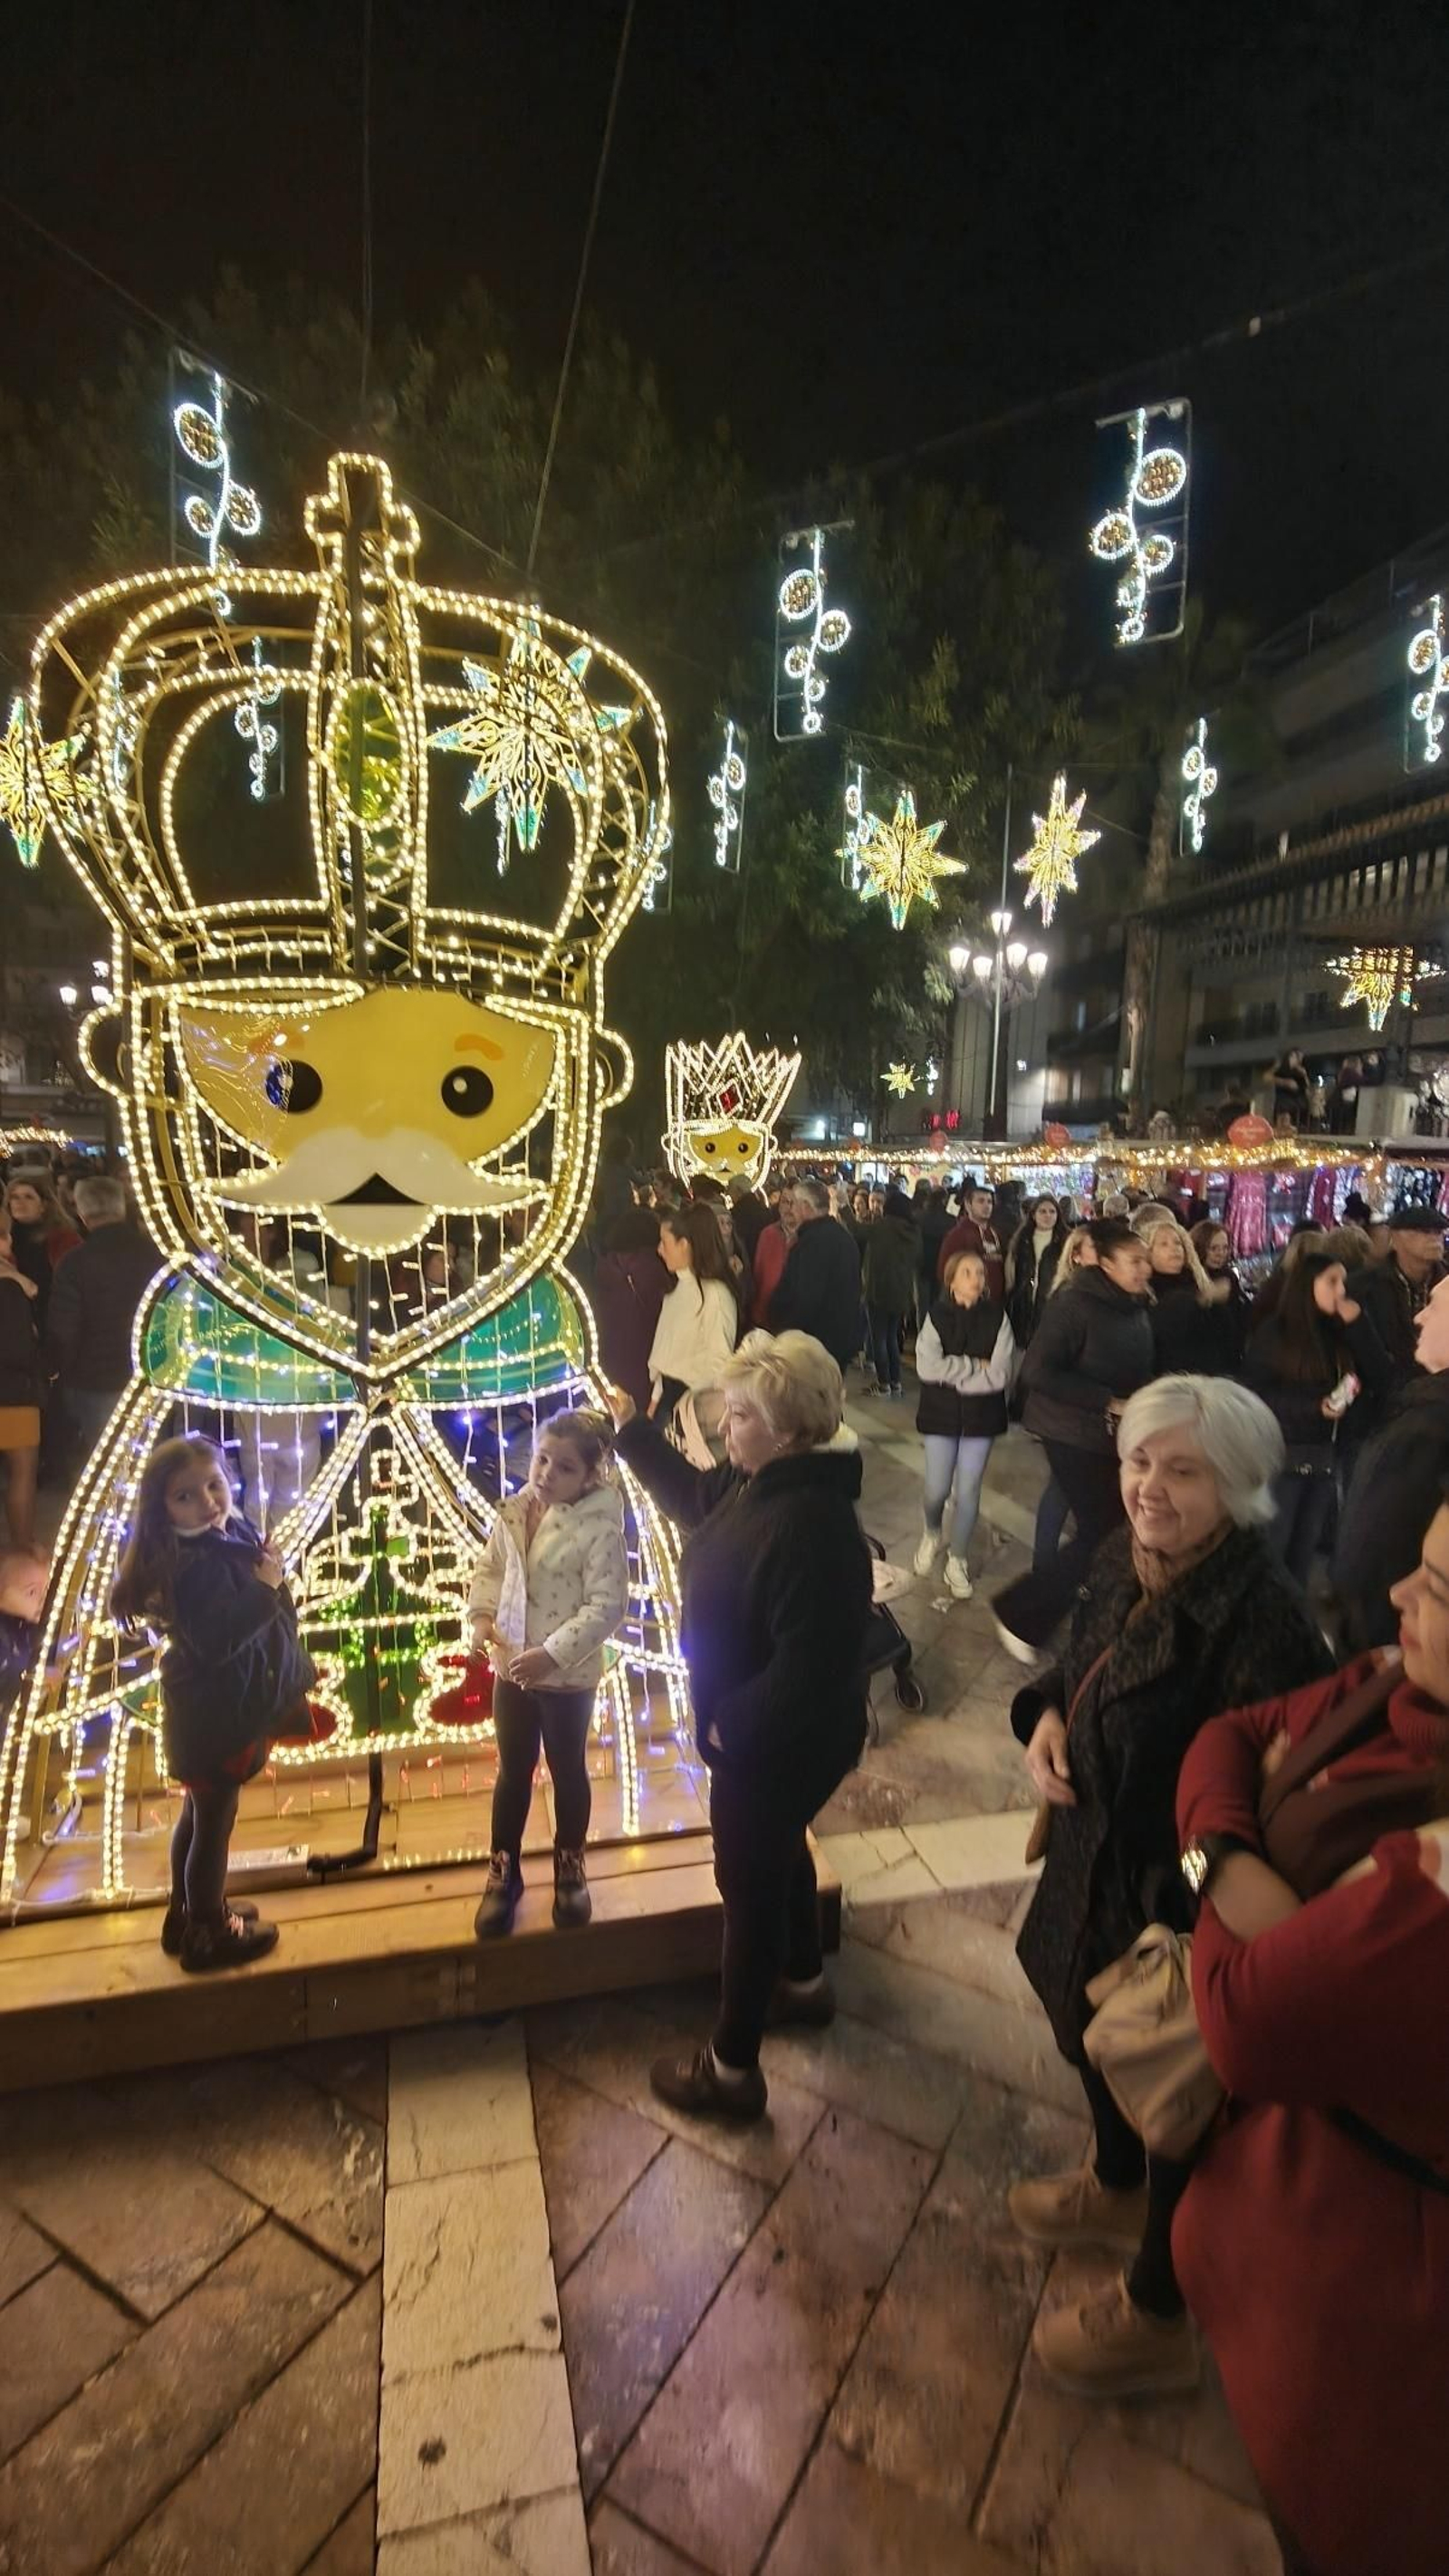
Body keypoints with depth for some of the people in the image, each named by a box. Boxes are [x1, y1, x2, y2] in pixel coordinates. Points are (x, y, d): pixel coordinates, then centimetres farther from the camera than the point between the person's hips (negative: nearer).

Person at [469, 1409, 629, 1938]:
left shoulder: (600, 1525, -22)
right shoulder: (513, 1511, -4)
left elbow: (607, 1605, -22)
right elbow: (489, 1568, 8)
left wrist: (552, 1653, -25)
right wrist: (481, 1616, -9)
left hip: (569, 1674, -4)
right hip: (511, 1667, 4)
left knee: (568, 1771, 17)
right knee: (513, 1771, 18)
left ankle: (570, 1868, 40)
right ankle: (503, 1873, 37)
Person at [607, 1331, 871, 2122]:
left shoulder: (811, 1526, -36)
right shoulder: (761, 1480, -6)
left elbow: (810, 1665, -35)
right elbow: (696, 1496, 14)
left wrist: (730, 1723, -22)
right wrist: (630, 1430, 11)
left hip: (777, 1744, -9)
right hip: (756, 1730, 9)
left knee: (748, 1884, 10)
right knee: (779, 1855, 29)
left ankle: (731, 2071, 32)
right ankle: (804, 1984, 55)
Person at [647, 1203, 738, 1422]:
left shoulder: (714, 1294, -17)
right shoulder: (676, 1288, 9)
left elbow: (720, 1362, -16)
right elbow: (664, 1350, 12)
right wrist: (656, 1398, 10)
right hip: (669, 1394, 7)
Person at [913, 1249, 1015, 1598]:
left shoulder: (997, 1318, -4)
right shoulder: (936, 1315, -3)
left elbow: (1001, 1374, -12)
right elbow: (926, 1366, -15)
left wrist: (952, 1375, -14)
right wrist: (974, 1366, -15)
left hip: (981, 1416, 0)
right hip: (941, 1413, 0)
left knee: (968, 1491, 5)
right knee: (937, 1490, 3)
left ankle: (957, 1560, 22)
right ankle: (931, 1534, 35)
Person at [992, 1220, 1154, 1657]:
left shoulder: (1137, 1307, 6)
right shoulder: (1074, 1303, -18)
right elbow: (1038, 1372, -22)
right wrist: (1107, 1402, -22)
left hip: (1117, 1436, 7)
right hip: (1077, 1436, -7)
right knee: (1101, 1535, -6)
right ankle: (1018, 1613, 11)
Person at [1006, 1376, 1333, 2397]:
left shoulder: (1264, 1623, -32)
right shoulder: (1126, 1562, -7)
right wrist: (1046, 1714, -8)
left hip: (1186, 1910, -8)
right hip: (1095, 1862, 8)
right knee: (1093, 2034, 31)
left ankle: (1156, 2317, 46)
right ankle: (1117, 2188, 63)